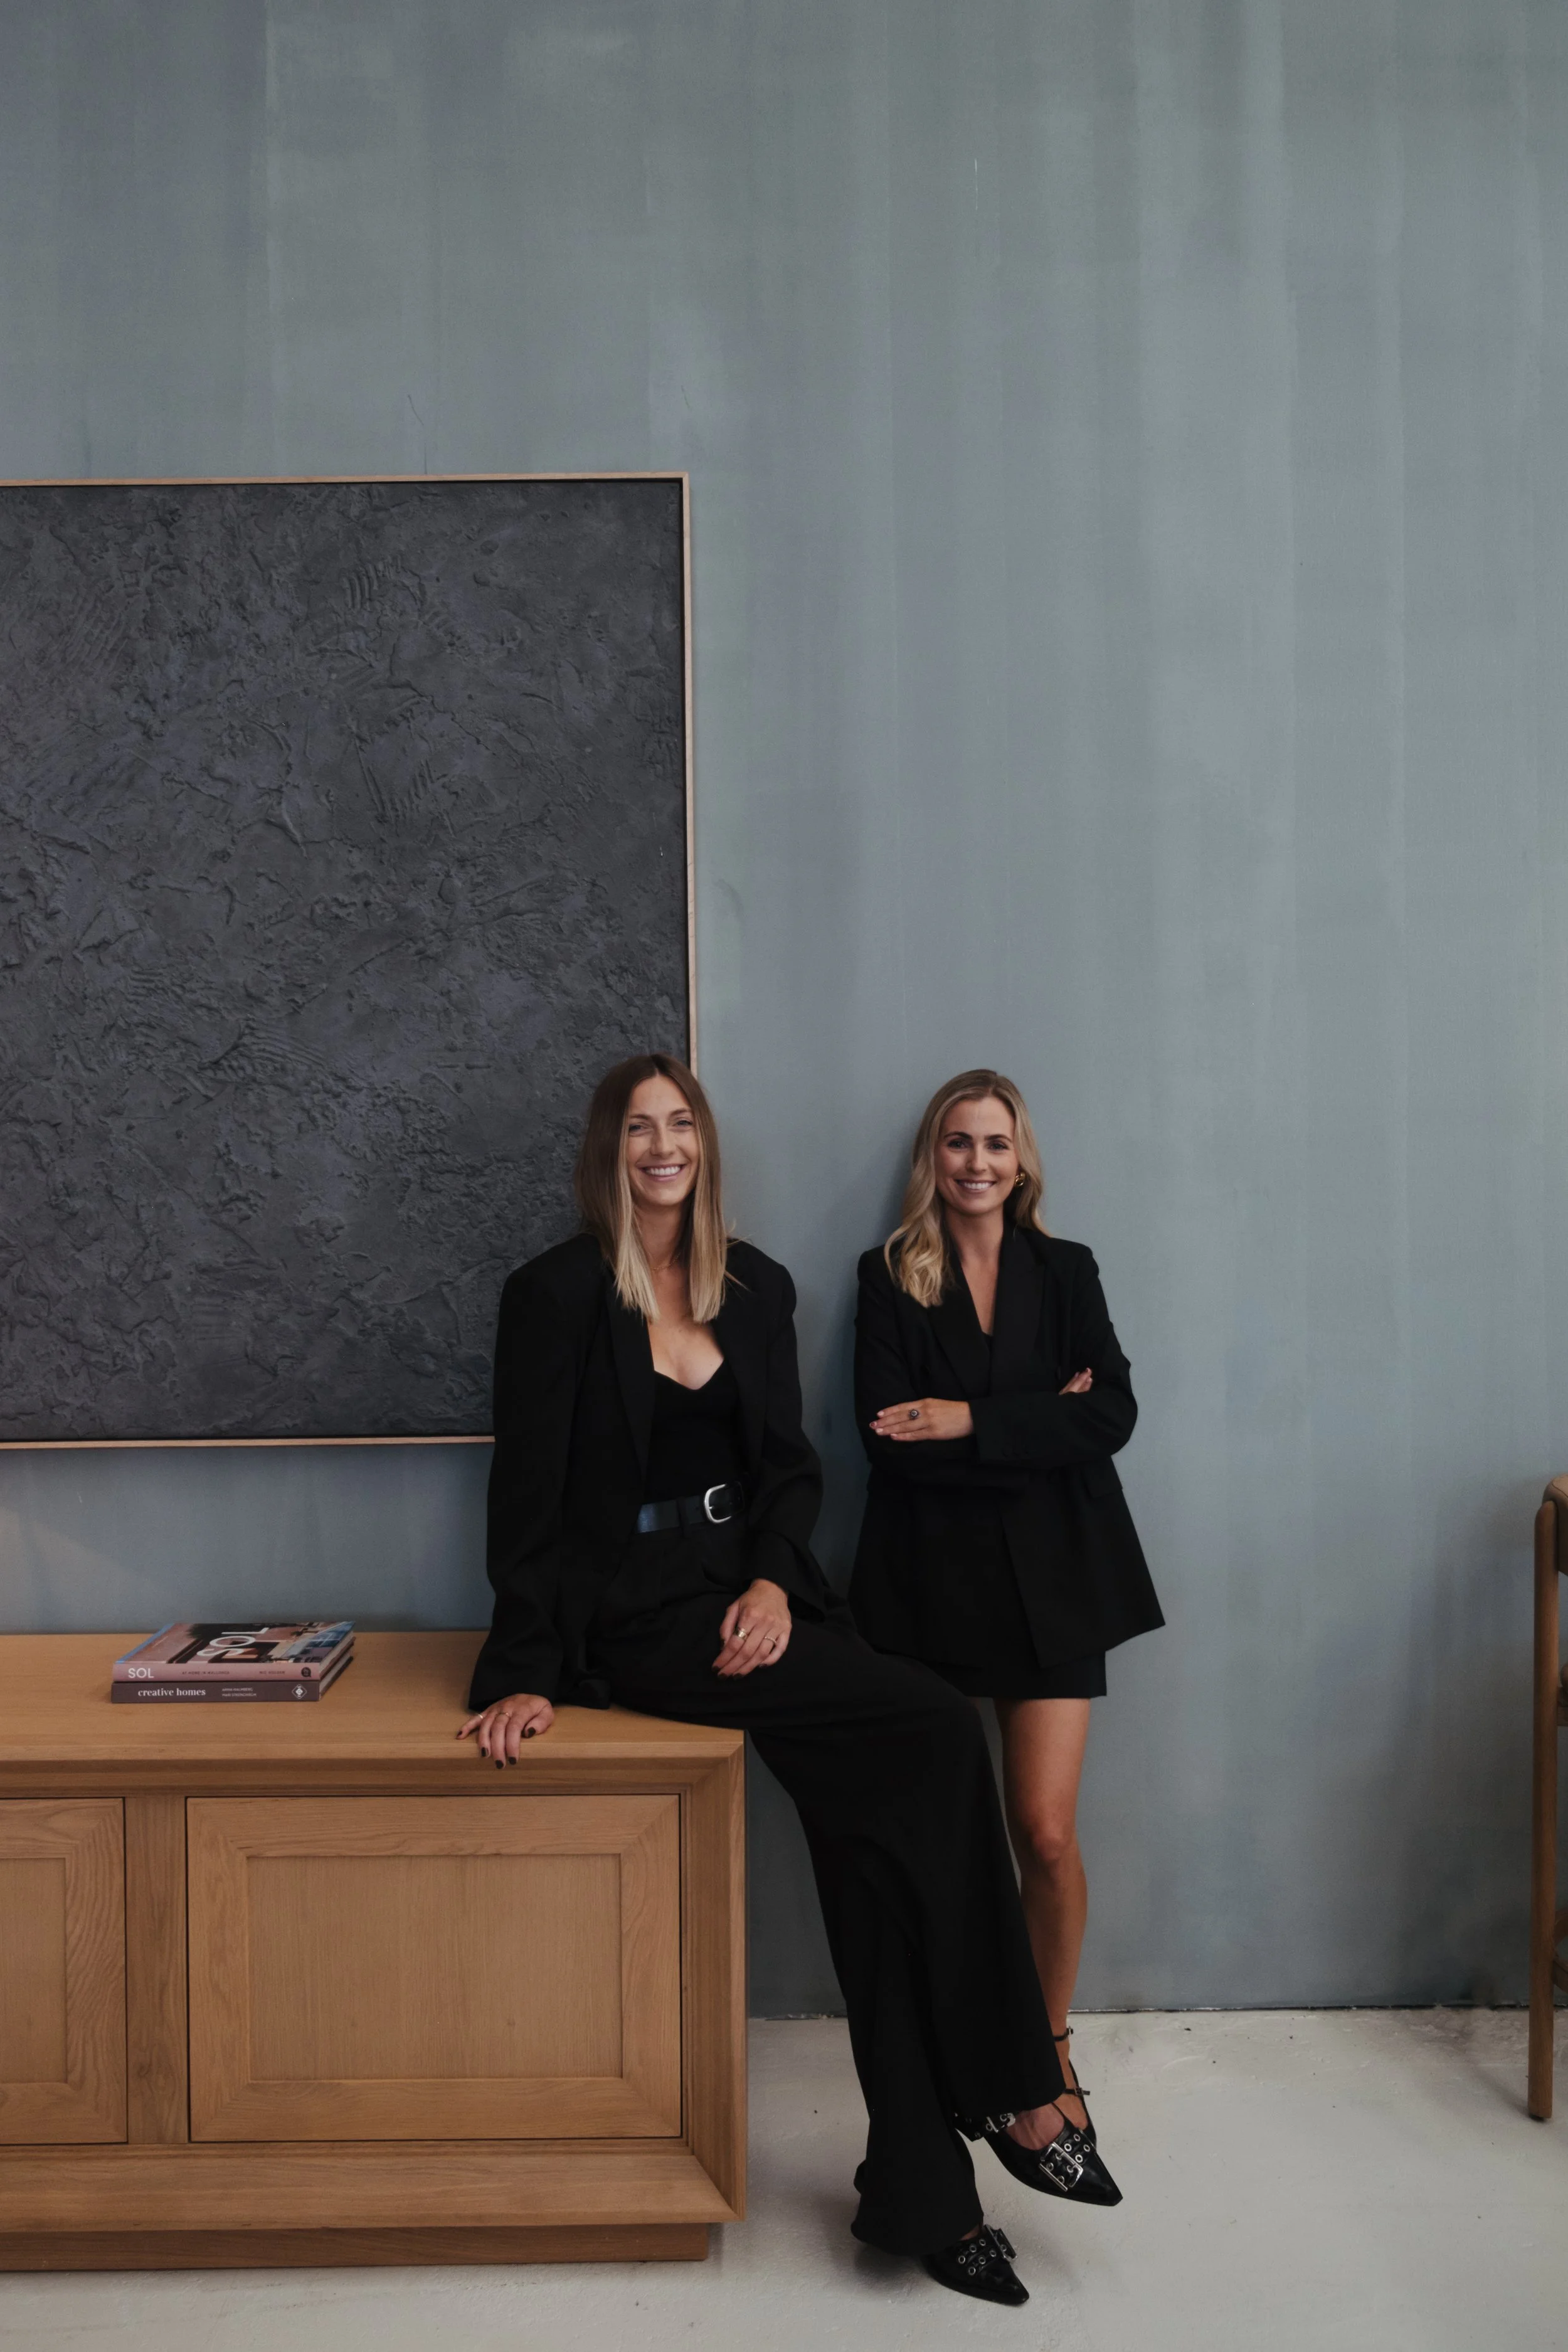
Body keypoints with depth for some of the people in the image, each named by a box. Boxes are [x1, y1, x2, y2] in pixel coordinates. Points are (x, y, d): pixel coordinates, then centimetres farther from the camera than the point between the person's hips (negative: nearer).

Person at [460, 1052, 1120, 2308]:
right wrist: (526, 1676, -10)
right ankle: (1011, 2095, -5)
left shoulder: (757, 1288, 12)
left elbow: (792, 1462, 12)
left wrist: (775, 1581, -7)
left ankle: (923, 2191, -2)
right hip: (635, 1608, -5)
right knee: (939, 1732, -20)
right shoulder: (557, 1294, -4)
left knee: (875, 1826, -16)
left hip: (750, 1588, 6)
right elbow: (529, 1496, -6)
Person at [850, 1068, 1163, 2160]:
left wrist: (972, 1421, -12)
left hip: (1050, 1573, 1)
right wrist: (1039, 1425, -11)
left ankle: (1050, 2044, 20)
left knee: (1047, 1831, -5)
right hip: (931, 1572, 0)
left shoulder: (1065, 1271, 9)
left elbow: (1111, 1417, -5)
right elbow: (889, 1435, -8)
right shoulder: (890, 1277, 4)